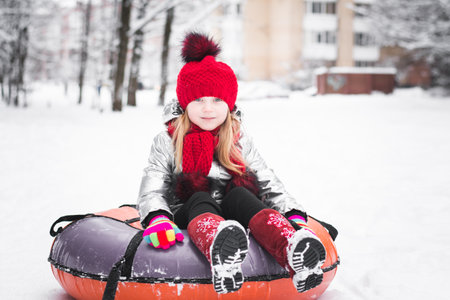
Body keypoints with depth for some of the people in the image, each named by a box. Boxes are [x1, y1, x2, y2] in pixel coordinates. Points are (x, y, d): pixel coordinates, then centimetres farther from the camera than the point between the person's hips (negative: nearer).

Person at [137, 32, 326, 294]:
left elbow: (270, 185, 9)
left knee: (239, 194, -29)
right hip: (188, 218, -2)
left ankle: (293, 252, -62)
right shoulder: (167, 143, 8)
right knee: (200, 198, -33)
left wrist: (295, 217, -10)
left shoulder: (240, 142, 15)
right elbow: (152, 191, -4)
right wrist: (158, 220, -28)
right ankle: (220, 253, -73)